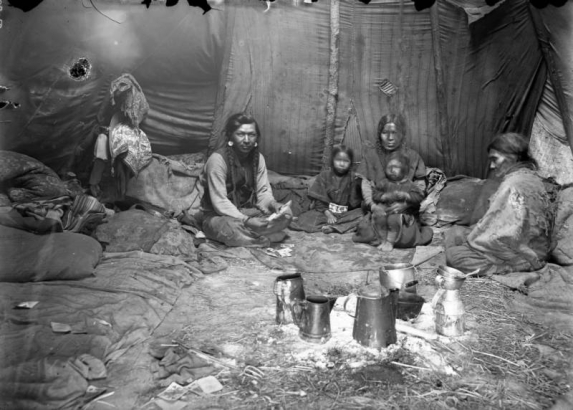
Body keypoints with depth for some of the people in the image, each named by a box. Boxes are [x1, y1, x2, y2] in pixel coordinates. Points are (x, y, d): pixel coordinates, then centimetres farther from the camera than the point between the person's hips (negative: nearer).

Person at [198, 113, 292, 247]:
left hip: (247, 211, 6)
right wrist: (246, 220, -35)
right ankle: (264, 238, -17)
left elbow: (263, 191, 1)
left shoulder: (258, 158, 0)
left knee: (286, 213, -14)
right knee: (231, 227, -41)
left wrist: (273, 204, -23)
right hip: (218, 215, -6)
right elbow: (220, 202, -24)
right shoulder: (217, 159, -20)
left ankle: (246, 234, -20)